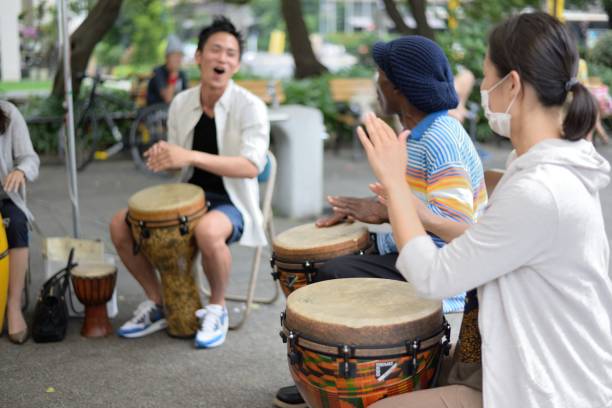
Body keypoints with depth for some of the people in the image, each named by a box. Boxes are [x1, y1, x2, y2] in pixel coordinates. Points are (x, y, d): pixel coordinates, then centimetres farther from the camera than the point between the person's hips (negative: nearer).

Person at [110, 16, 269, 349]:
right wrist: (162, 157, -13)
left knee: (207, 231, -39)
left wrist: (191, 157, -36)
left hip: (232, 202, -6)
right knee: (120, 225, -10)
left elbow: (252, 166, -28)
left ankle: (217, 308, -10)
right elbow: (178, 160, 12)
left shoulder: (250, 106, -15)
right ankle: (158, 303, 9)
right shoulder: (181, 103, 2)